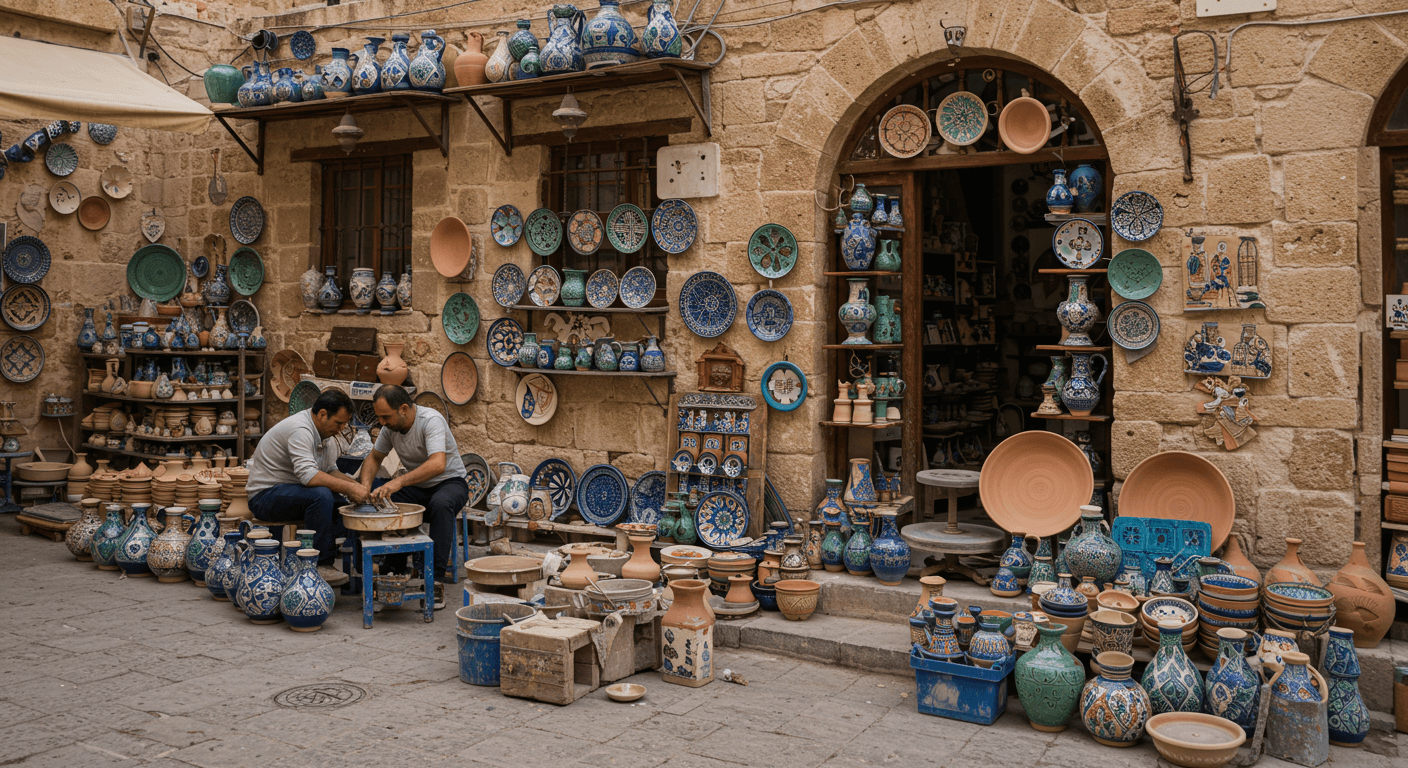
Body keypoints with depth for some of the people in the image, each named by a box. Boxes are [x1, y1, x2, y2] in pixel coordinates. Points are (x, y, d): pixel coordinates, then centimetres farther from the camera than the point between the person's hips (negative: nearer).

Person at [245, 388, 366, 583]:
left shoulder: (319, 431, 9)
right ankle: (321, 564, -25)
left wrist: (356, 485, -5)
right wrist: (348, 488, -33)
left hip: (290, 491, 10)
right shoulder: (299, 430, -23)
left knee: (344, 503, -5)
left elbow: (330, 471, 12)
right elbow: (308, 475, -35)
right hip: (265, 496, -10)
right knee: (321, 495, -33)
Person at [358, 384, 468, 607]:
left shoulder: (430, 420, -26)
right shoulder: (391, 425, -4)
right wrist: (366, 484, -11)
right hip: (416, 487, 7)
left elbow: (438, 464, -40)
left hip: (450, 482, -7)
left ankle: (437, 580, -33)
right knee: (377, 500, -17)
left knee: (440, 504, -39)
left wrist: (399, 482, -49)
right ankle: (395, 571, -5)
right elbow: (374, 458, 10)